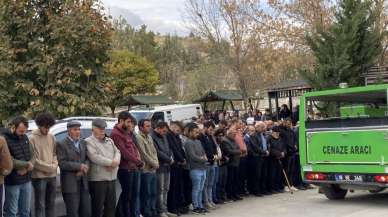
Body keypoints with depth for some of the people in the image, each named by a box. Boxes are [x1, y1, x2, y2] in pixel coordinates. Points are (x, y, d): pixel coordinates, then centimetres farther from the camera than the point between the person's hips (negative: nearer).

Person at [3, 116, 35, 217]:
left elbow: (32, 156, 9)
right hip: (12, 182, -6)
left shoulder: (25, 138, 8)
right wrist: (27, 164, -13)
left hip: (27, 181, 6)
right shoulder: (5, 140, -15)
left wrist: (26, 169, -11)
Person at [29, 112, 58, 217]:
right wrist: (50, 167, -13)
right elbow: (33, 159, -13)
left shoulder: (51, 137, 10)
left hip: (52, 176, 6)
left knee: (51, 204, 13)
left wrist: (55, 165, -5)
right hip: (39, 176, -6)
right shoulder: (32, 138, -9)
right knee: (40, 205, -1)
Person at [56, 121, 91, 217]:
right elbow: (62, 163, -14)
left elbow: (87, 158, 9)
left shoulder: (83, 142, 13)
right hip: (70, 183, -6)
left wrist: (84, 169, -11)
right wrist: (79, 166, -16)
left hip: (83, 182, 6)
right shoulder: (61, 144, -6)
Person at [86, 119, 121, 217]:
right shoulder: (89, 142, -5)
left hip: (112, 178, 7)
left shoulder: (109, 140, 19)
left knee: (111, 205, 12)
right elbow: (94, 157, -18)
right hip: (97, 179, -7)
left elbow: (117, 152, 10)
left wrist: (115, 162, -13)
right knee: (98, 207, -1)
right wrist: (111, 163, -13)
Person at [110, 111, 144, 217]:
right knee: (126, 195, 0)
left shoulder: (127, 132, 15)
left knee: (135, 194, 13)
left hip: (135, 168, 8)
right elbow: (124, 152, -19)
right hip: (125, 168, -8)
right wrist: (139, 162, -14)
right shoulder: (116, 134, -13)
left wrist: (138, 161, 0)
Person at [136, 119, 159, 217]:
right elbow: (144, 155, -15)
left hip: (153, 170, 8)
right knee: (146, 194, -2)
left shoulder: (149, 137, 14)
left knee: (153, 193, 13)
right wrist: (154, 164, -7)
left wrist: (156, 163, -1)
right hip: (145, 170, -8)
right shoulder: (138, 138, -12)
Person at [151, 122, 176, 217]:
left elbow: (169, 149, 18)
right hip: (159, 166, -9)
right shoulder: (152, 137, -12)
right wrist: (169, 160, -10)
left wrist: (171, 157, -3)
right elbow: (157, 152, -18)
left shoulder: (163, 137, 16)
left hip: (167, 166, 9)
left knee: (166, 189, 11)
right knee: (160, 190, -5)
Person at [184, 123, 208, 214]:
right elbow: (193, 156, -17)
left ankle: (200, 206, 18)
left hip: (203, 168, 8)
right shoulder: (188, 143, -10)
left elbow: (204, 153, 19)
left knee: (200, 189, 11)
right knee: (196, 189, -1)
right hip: (195, 169, -8)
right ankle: (195, 207, 6)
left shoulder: (198, 141, 15)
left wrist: (204, 158, -3)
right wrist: (204, 159, -5)